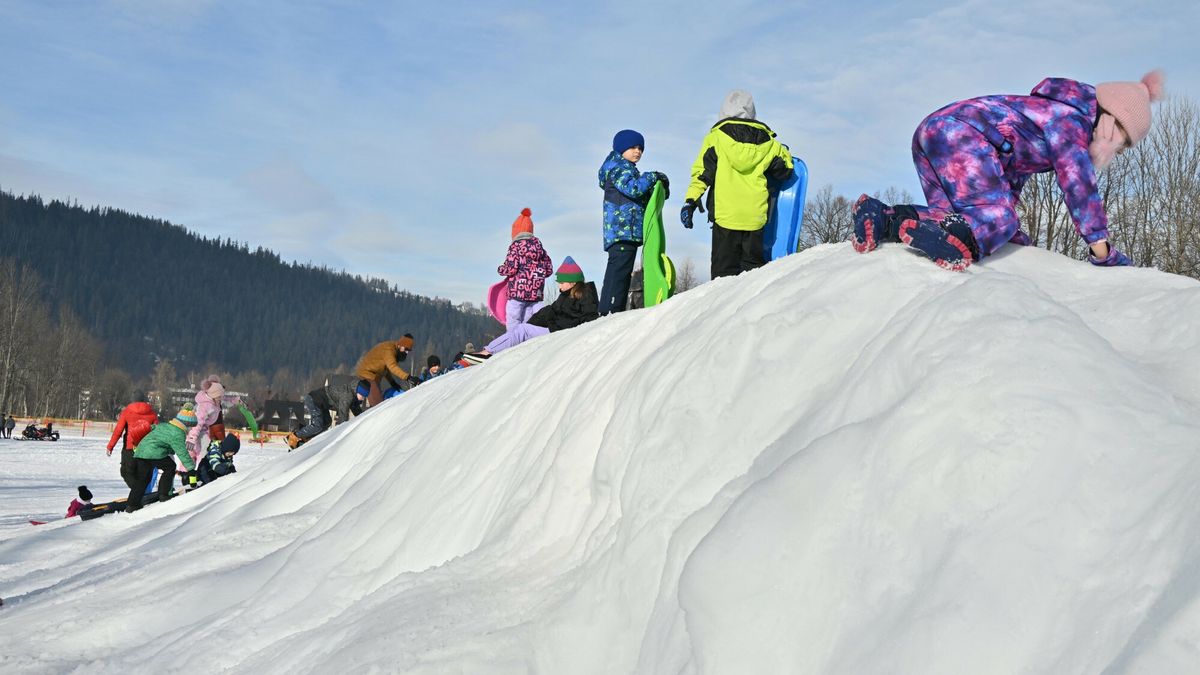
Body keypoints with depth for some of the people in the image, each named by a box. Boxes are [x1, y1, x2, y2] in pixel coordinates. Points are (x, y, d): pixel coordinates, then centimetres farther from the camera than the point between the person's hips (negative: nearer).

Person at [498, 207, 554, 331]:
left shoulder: (516, 246, -7)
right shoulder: (539, 247, 12)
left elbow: (510, 269, -13)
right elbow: (549, 269, 13)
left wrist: (500, 269, 6)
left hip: (518, 292, -6)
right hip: (536, 293, 6)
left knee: (513, 322, -2)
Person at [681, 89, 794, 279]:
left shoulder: (716, 135, 4)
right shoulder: (766, 139, 9)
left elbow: (702, 171, -3)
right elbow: (783, 172, 13)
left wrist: (691, 199, -4)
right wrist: (785, 155, 33)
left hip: (725, 213, -2)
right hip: (755, 214, 2)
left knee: (723, 269, -1)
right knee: (753, 265, 10)